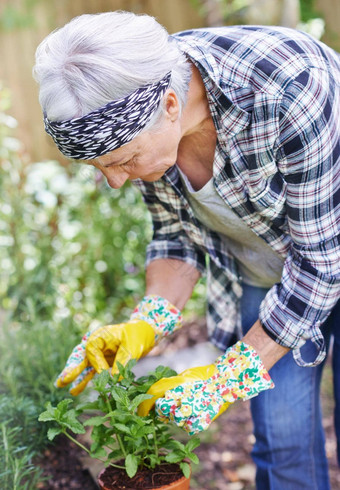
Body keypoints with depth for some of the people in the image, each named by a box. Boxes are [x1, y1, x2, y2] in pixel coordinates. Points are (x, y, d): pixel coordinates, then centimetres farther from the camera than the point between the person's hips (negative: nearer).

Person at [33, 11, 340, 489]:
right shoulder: (135, 116, -19)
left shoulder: (288, 90, -37)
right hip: (260, 270, 4)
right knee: (281, 437, 3)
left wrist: (227, 378, -26)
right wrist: (148, 321, -20)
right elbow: (177, 230, -4)